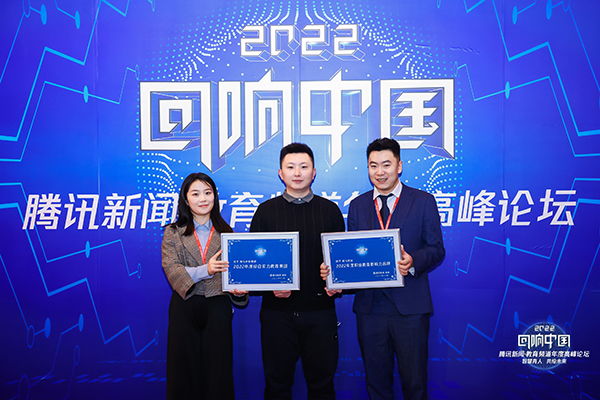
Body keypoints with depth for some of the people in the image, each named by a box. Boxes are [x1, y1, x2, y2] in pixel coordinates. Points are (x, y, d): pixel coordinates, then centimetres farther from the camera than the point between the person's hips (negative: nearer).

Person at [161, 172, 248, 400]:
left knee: (218, 366, 5)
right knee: (184, 367, 8)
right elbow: (171, 268, -6)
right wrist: (204, 270, -21)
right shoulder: (173, 233, 7)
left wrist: (239, 289, -17)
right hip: (184, 307, 0)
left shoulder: (226, 233, 8)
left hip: (217, 306, 0)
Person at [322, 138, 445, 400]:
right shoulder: (358, 205, 11)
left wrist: (413, 262, -20)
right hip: (369, 306, 3)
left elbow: (436, 249, 0)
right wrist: (332, 270, -11)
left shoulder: (423, 201, 3)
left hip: (410, 307, -2)